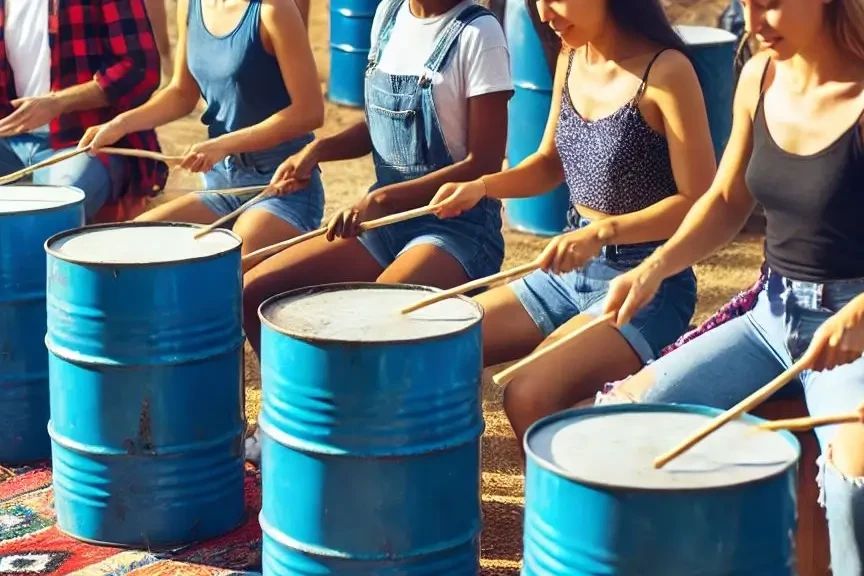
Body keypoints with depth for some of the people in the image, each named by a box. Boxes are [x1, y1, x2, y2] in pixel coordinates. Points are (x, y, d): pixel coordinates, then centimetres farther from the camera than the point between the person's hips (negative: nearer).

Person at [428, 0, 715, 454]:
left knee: (528, 397, -28)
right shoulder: (571, 58, 4)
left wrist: (603, 231, -30)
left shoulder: (665, 72, -18)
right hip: (571, 270, 8)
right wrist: (481, 186, -1)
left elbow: (700, 203, -19)